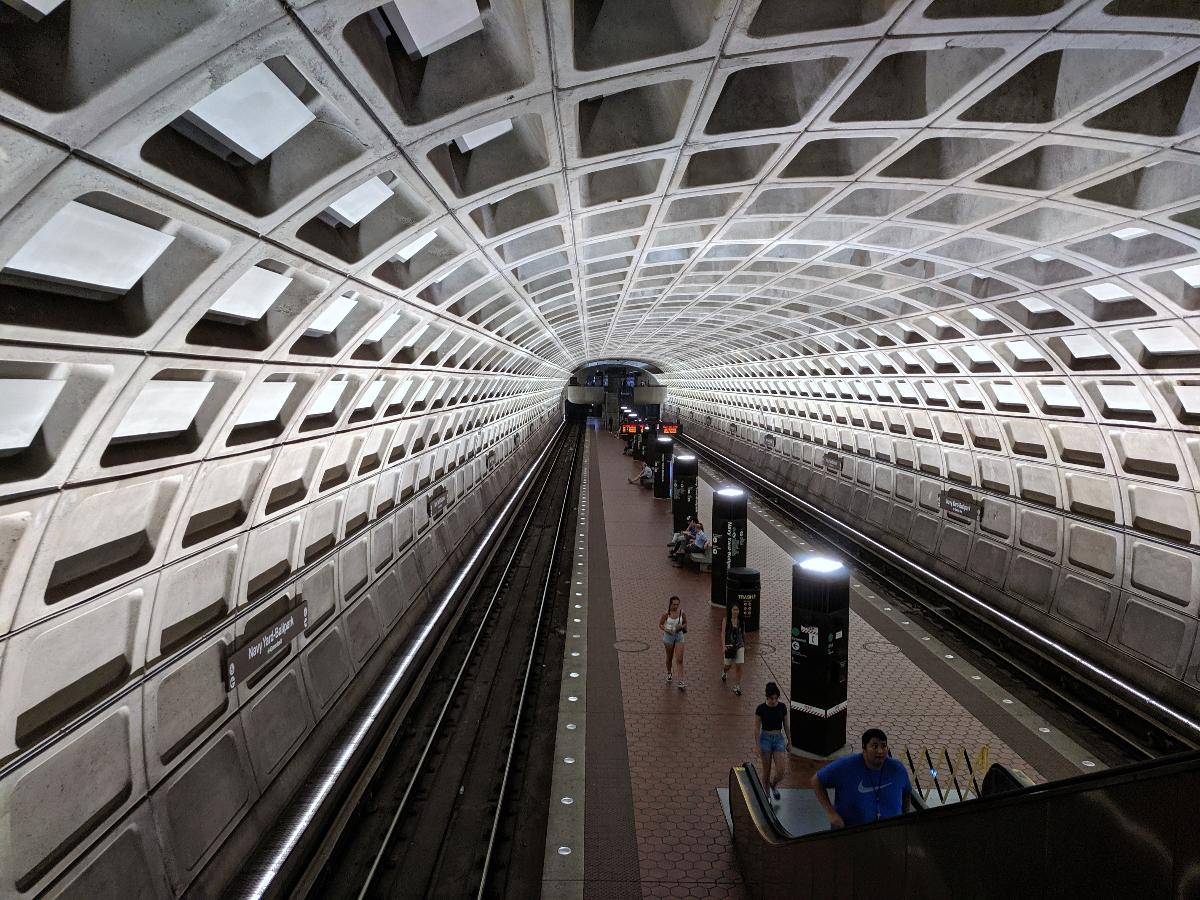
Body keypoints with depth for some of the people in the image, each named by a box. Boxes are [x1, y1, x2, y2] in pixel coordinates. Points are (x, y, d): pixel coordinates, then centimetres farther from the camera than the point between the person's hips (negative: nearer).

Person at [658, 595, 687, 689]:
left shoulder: (682, 613, -9)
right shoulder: (666, 614, -13)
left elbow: (685, 623, 6)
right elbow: (660, 624, -3)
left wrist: (681, 626, -15)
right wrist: (666, 630, -21)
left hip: (679, 636, 1)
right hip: (668, 636, 0)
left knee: (679, 660, -6)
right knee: (669, 658, 15)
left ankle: (680, 681, -5)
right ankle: (669, 674, 41)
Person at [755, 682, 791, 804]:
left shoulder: (782, 707, -4)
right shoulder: (761, 709, -12)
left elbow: (786, 725, 7)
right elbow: (757, 728, -6)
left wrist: (789, 741, 10)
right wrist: (757, 746, -8)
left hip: (779, 739, 2)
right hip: (765, 739, -2)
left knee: (781, 771, -6)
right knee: (767, 770, 5)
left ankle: (773, 785, 26)